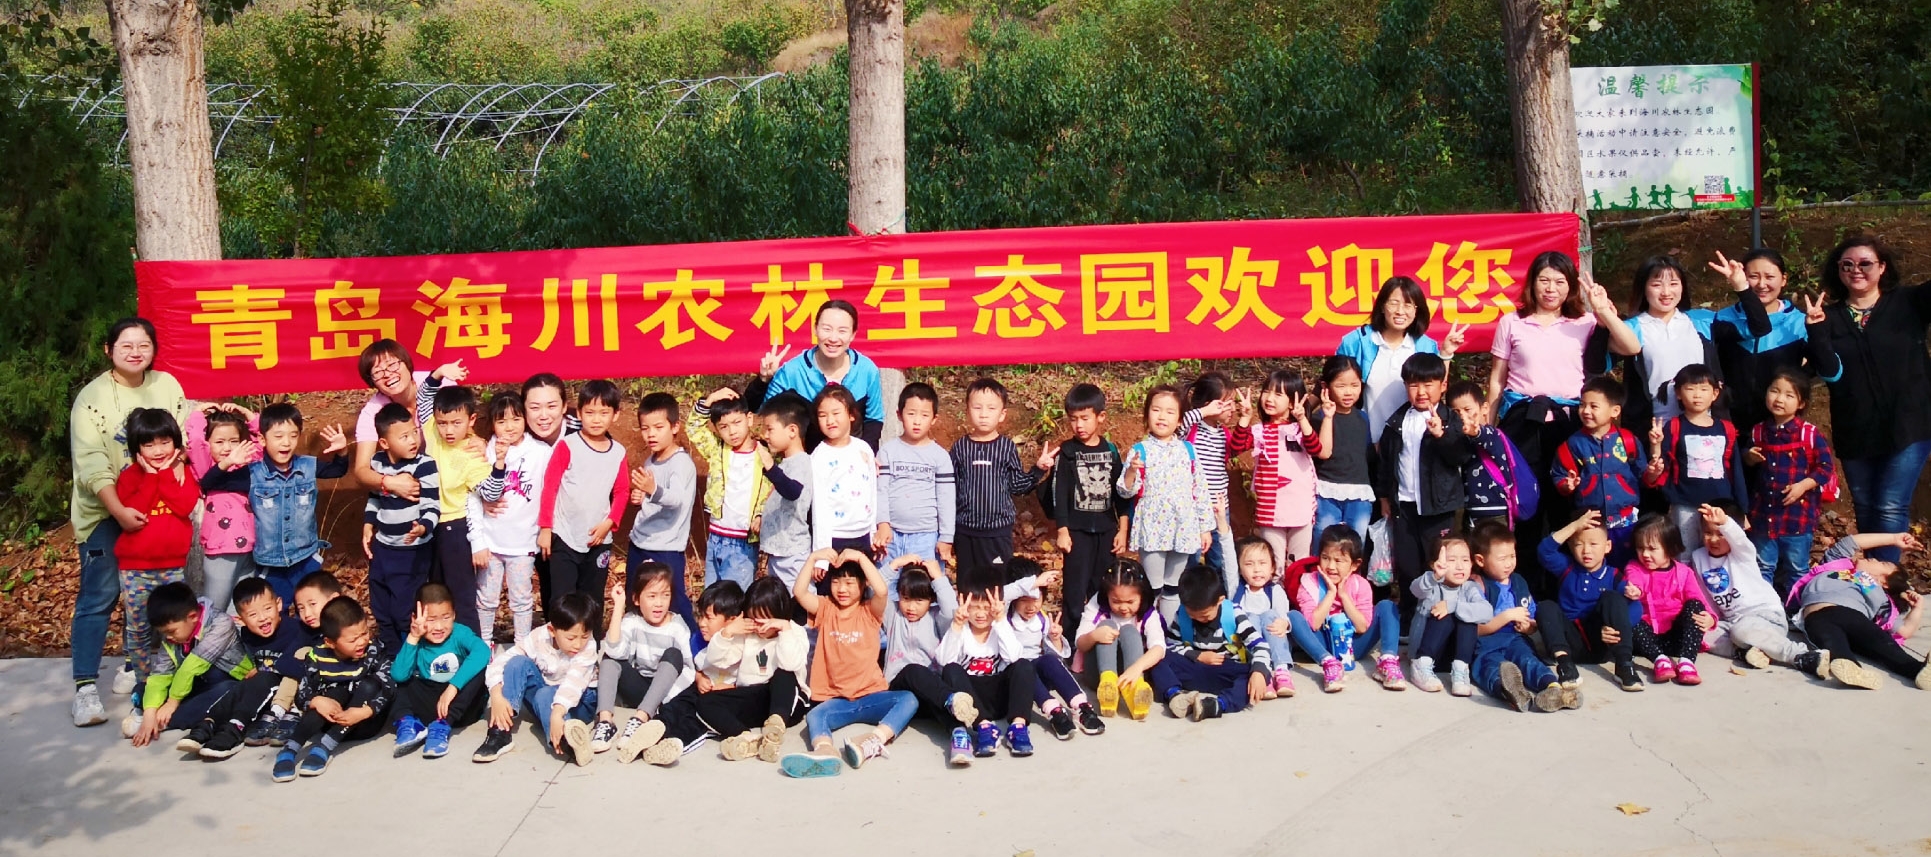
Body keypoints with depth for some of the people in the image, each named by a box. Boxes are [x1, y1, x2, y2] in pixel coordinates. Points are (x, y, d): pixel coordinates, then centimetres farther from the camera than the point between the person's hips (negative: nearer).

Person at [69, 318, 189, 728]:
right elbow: (91, 465, -17)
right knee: (99, 596, -7)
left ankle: (134, 663, 29)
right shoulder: (92, 397, -9)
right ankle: (85, 687, -4)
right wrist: (120, 510, -28)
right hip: (104, 511, -4)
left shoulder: (166, 385, 3)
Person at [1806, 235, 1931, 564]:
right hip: (1855, 432, 3)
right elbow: (1830, 371, -10)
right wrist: (1815, 329, -23)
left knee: (1890, 509, -8)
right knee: (1865, 510, 15)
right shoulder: (1829, 317, 2)